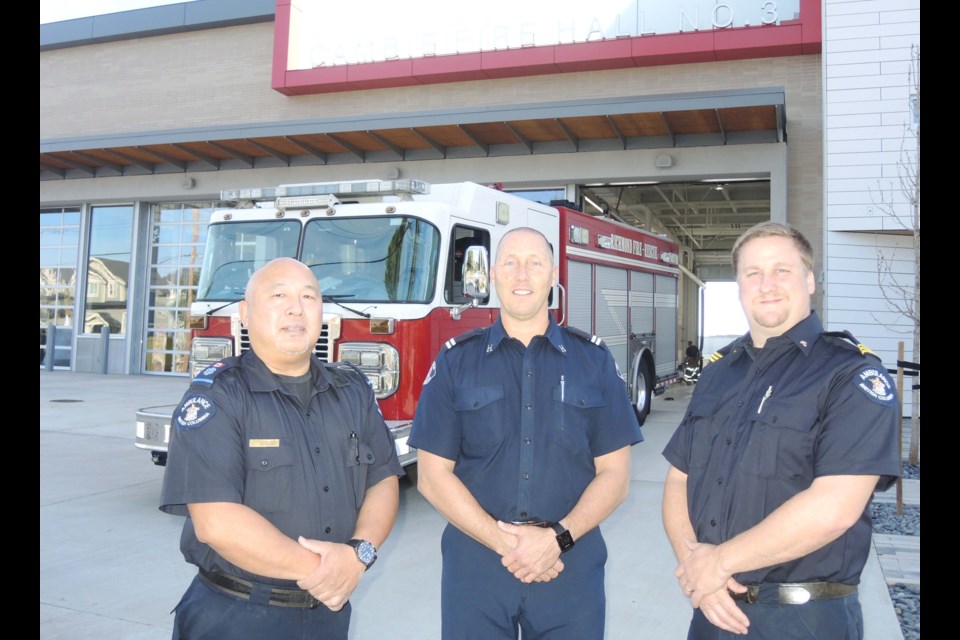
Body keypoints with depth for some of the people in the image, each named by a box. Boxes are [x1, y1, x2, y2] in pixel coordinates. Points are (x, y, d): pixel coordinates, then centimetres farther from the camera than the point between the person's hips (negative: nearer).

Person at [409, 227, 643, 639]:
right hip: (474, 566, 0)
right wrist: (503, 541, -13)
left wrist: (557, 538, -14)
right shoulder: (456, 361, 0)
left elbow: (614, 474, 0)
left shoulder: (593, 359, 2)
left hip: (571, 565, 1)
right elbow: (433, 475, -2)